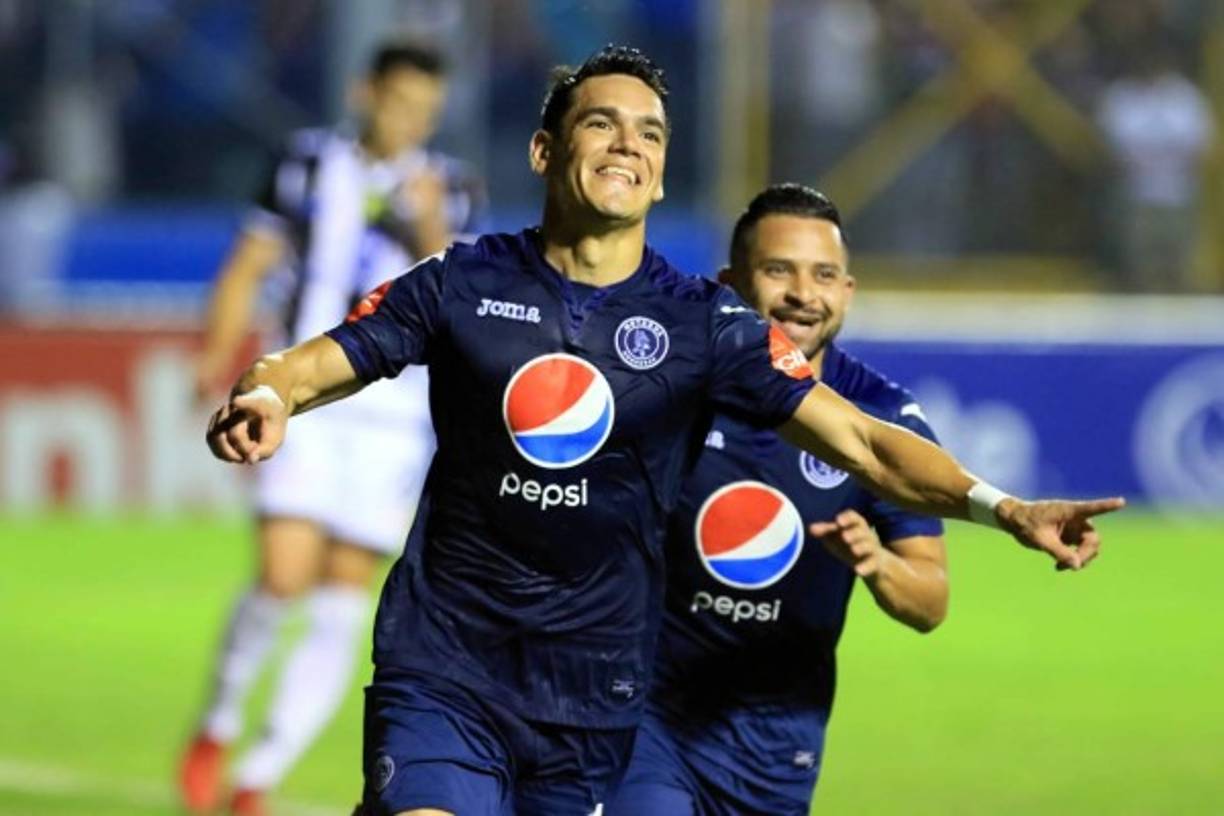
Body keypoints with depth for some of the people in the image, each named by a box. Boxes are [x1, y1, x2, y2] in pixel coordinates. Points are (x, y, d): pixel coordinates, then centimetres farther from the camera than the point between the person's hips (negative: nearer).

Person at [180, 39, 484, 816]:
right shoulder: (312, 162, 7)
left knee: (342, 610, -2)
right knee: (284, 578, -17)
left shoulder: (449, 187, 5)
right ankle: (220, 723, 8)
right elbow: (249, 266, 11)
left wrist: (431, 232, -22)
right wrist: (218, 356, -1)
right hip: (306, 394, -1)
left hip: (396, 410, 1)